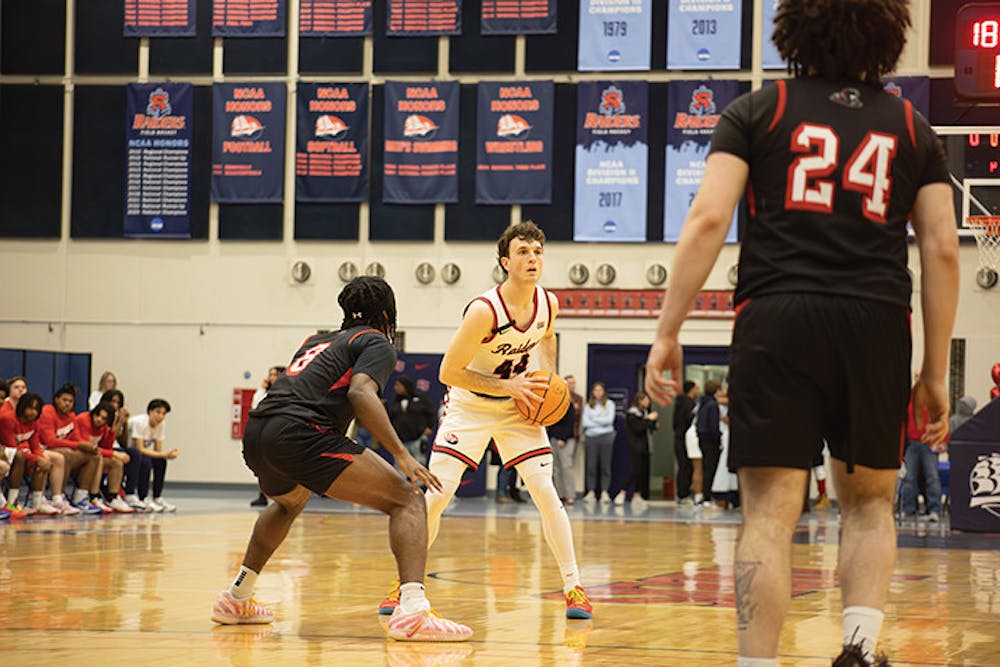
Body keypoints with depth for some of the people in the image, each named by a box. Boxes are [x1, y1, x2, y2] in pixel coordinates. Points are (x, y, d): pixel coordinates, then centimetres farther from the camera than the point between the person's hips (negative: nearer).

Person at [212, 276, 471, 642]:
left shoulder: (317, 340, 31)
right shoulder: (377, 343, 9)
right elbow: (361, 393, -11)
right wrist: (402, 456, -14)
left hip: (255, 433, 8)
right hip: (300, 433, -8)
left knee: (289, 501, 41)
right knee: (407, 500, -6)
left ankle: (236, 599, 44)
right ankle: (412, 610, -27)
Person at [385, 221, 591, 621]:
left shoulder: (548, 304, -11)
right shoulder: (484, 311, -29)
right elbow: (448, 372, -23)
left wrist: (548, 380, -1)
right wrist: (508, 386, -23)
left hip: (518, 409, 4)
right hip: (470, 407, -4)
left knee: (546, 493, -7)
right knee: (435, 495, -11)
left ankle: (573, 588, 1)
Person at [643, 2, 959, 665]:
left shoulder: (757, 112, 10)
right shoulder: (912, 127, 14)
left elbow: (708, 219, -2)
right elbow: (942, 250, 9)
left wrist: (668, 331, -1)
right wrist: (936, 374, 13)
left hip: (776, 319, -1)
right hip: (878, 324, 2)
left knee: (771, 512, -1)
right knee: (869, 501, 17)